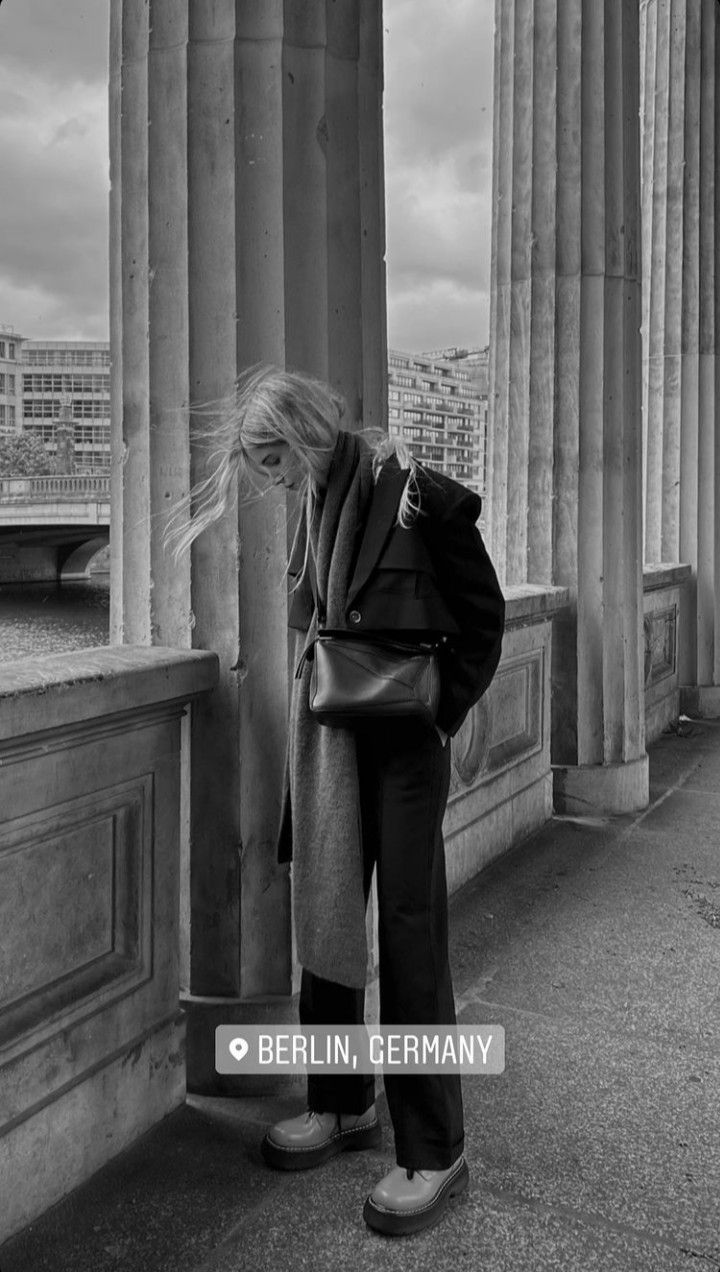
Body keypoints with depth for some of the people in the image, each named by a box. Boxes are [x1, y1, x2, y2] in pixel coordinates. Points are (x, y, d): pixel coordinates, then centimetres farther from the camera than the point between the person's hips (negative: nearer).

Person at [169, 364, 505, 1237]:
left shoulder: (416, 494, -14)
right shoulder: (315, 504, 8)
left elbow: (483, 615, -6)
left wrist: (438, 713, -8)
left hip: (403, 748, -7)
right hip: (329, 745, 7)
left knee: (410, 942, 0)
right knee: (323, 921, 15)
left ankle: (434, 1153, 15)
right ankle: (342, 1107, 34)